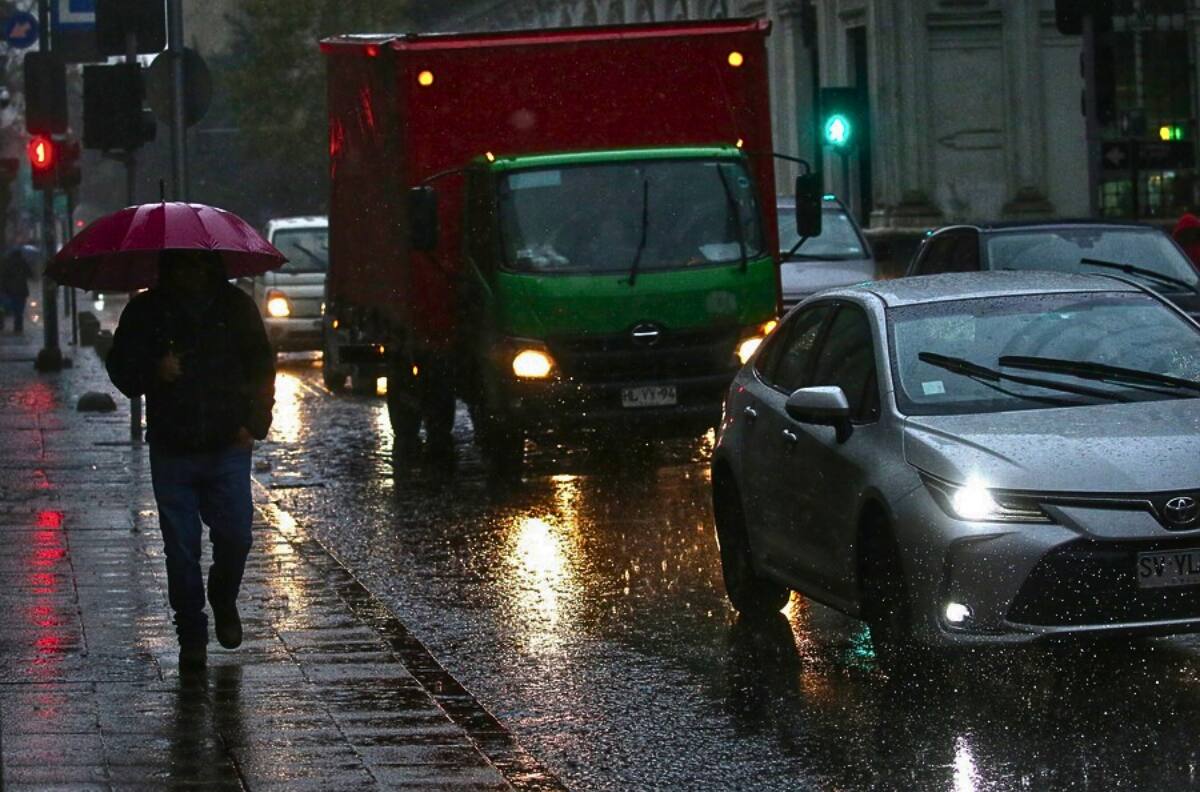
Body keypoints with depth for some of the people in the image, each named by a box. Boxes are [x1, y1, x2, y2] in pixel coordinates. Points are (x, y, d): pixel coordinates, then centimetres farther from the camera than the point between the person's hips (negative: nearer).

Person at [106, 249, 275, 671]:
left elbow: (262, 366, 14)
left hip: (228, 446, 0)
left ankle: (224, 600, 25)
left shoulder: (236, 306, 6)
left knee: (235, 536, -6)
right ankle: (191, 636, 13)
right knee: (181, 549, 1)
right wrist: (154, 371, -17)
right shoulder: (146, 311, 3)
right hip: (172, 450, 0)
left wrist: (254, 423, 2)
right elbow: (121, 370, 6)